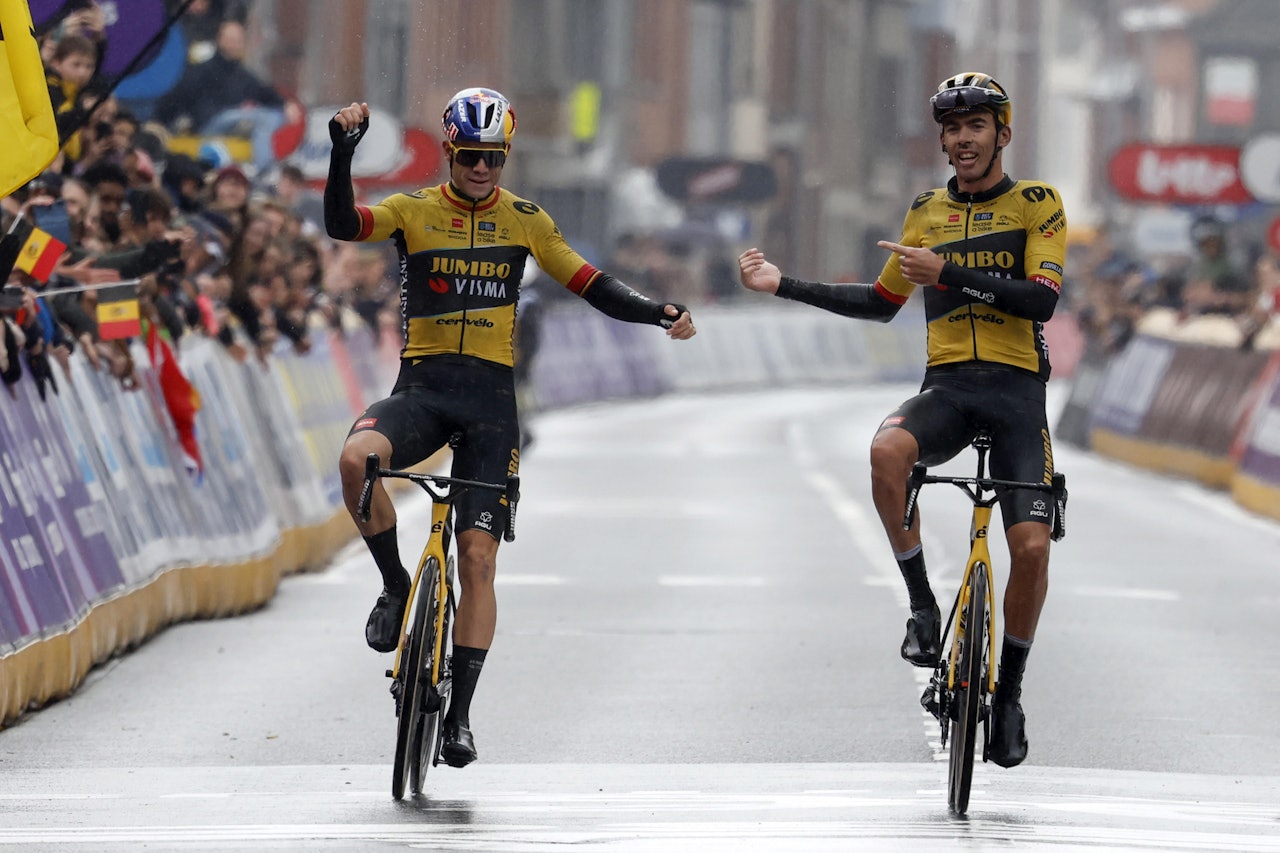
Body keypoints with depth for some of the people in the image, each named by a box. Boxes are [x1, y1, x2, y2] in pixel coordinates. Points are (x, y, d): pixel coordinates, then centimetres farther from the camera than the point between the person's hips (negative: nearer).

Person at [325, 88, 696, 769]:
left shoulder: (525, 220, 7)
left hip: (491, 394, 1)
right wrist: (343, 152, -31)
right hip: (422, 385, -1)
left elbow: (593, 287, 6)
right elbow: (341, 224, -15)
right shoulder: (412, 211, 2)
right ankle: (396, 586, -9)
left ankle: (459, 711, 2)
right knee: (356, 457, -33)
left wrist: (658, 313, -10)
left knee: (478, 557, -5)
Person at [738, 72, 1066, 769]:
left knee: (1030, 544, -15)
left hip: (1015, 389, -2)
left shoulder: (1037, 205, 2)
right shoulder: (927, 212, 14)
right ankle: (923, 606, -17)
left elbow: (1041, 298, -13)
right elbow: (881, 304, 23)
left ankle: (1009, 692, 6)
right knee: (887, 451, -33)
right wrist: (783, 286, 16)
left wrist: (945, 273, -20)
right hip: (947, 386, 2)